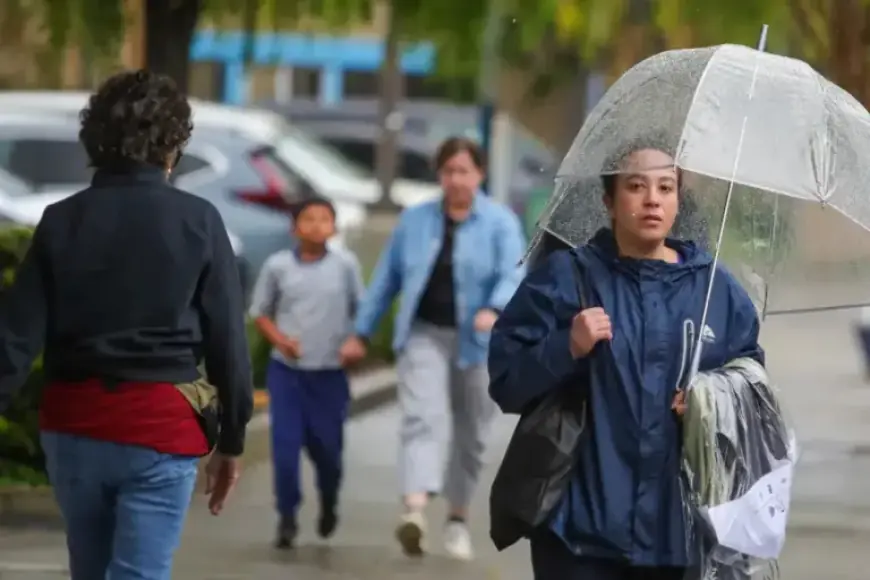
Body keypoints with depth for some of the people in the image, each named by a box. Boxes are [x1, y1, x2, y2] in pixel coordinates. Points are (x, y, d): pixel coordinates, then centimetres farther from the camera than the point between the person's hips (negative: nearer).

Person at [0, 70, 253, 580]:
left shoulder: (62, 221, 1)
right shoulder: (198, 222, -5)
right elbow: (228, 342, -3)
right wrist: (231, 441, 6)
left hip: (73, 423, 3)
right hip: (161, 426, -3)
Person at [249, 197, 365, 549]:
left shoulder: (345, 264, -2)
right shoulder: (277, 266, -2)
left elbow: (362, 309, 7)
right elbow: (260, 312, 7)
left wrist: (357, 341, -10)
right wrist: (279, 339, -10)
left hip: (329, 373, 0)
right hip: (286, 370, 0)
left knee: (327, 447, 7)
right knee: (285, 445, -7)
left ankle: (329, 504, 35)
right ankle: (287, 517, 4)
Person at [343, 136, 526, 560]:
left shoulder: (500, 223, 0)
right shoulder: (415, 221, 8)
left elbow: (512, 277, -14)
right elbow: (386, 279, 13)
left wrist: (494, 310, -34)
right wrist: (361, 333, 10)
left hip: (476, 343, 0)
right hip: (424, 335, 0)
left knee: (471, 434, 9)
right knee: (422, 418, -18)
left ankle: (457, 517, 26)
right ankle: (415, 510, -35)